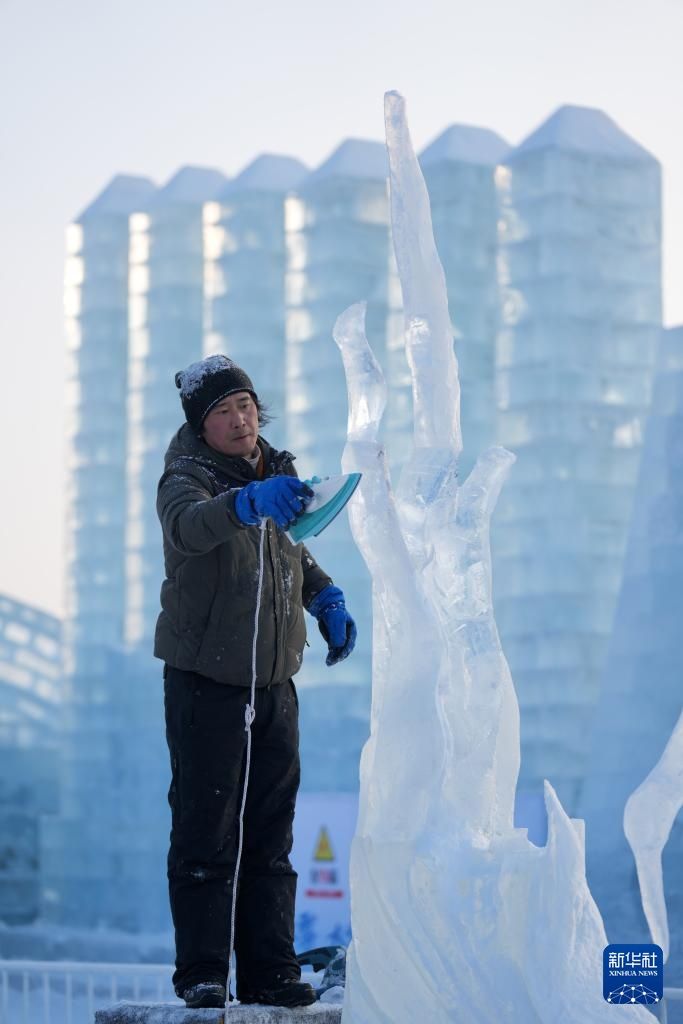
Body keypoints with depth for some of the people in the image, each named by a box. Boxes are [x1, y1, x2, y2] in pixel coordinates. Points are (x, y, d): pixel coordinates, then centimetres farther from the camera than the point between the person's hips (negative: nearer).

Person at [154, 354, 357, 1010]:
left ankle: (270, 970, 13)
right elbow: (187, 526, -37)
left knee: (271, 833, 8)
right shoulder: (189, 477, -12)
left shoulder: (275, 473, 8)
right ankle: (201, 974, 1)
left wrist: (327, 599, 10)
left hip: (274, 682, 6)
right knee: (206, 833, -4)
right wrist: (247, 503, -56)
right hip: (206, 682, -6)